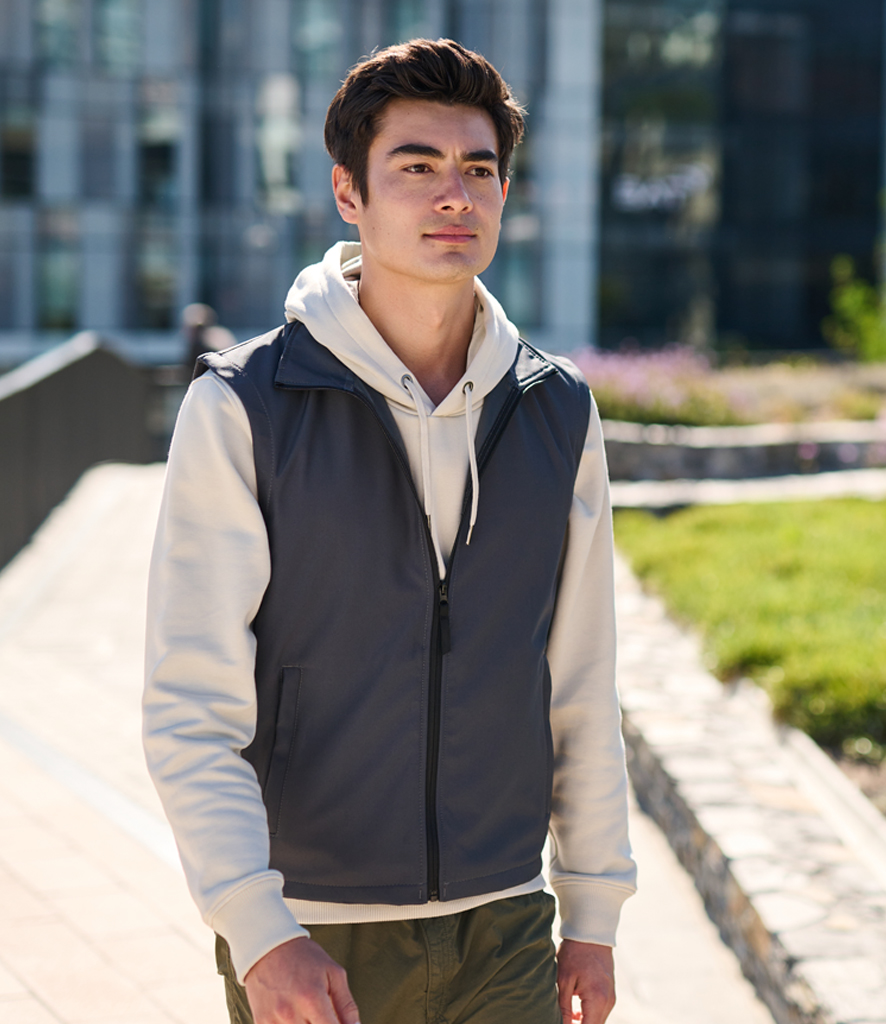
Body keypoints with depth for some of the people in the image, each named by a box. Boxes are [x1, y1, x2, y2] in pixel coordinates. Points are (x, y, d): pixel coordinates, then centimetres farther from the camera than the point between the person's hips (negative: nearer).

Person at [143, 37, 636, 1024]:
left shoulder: (559, 413, 3)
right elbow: (190, 710, -11)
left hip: (503, 930, 3)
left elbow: (582, 689, 9)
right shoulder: (239, 408, -9)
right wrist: (260, 935, -21)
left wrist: (593, 915, 10)